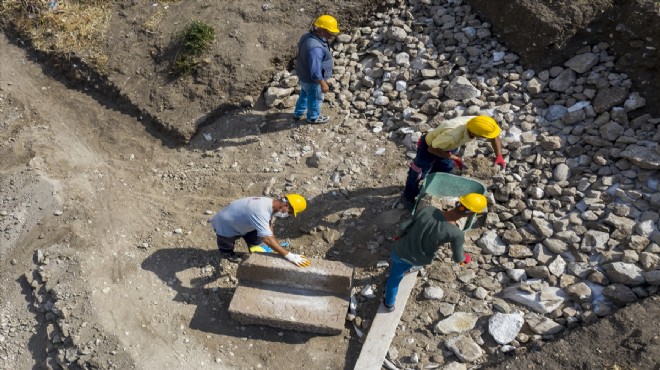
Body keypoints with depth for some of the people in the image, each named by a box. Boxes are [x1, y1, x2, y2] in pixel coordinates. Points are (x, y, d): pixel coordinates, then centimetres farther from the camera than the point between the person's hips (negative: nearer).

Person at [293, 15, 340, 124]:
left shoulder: (308, 36, -7)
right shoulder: (315, 48, -38)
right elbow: (315, 71, -34)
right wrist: (323, 84, -22)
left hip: (304, 75, 9)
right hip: (312, 80, -9)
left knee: (304, 95, 30)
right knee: (315, 99, 18)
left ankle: (298, 113, 50)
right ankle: (313, 118, 43)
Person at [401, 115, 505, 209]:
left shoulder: (477, 123, -29)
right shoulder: (452, 136, -47)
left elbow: (495, 136, -10)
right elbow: (432, 149, -30)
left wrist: (499, 156, -23)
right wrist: (454, 158, -25)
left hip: (449, 147, 6)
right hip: (430, 147, -6)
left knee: (442, 172, 21)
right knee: (419, 173, 10)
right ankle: (408, 197, 33)